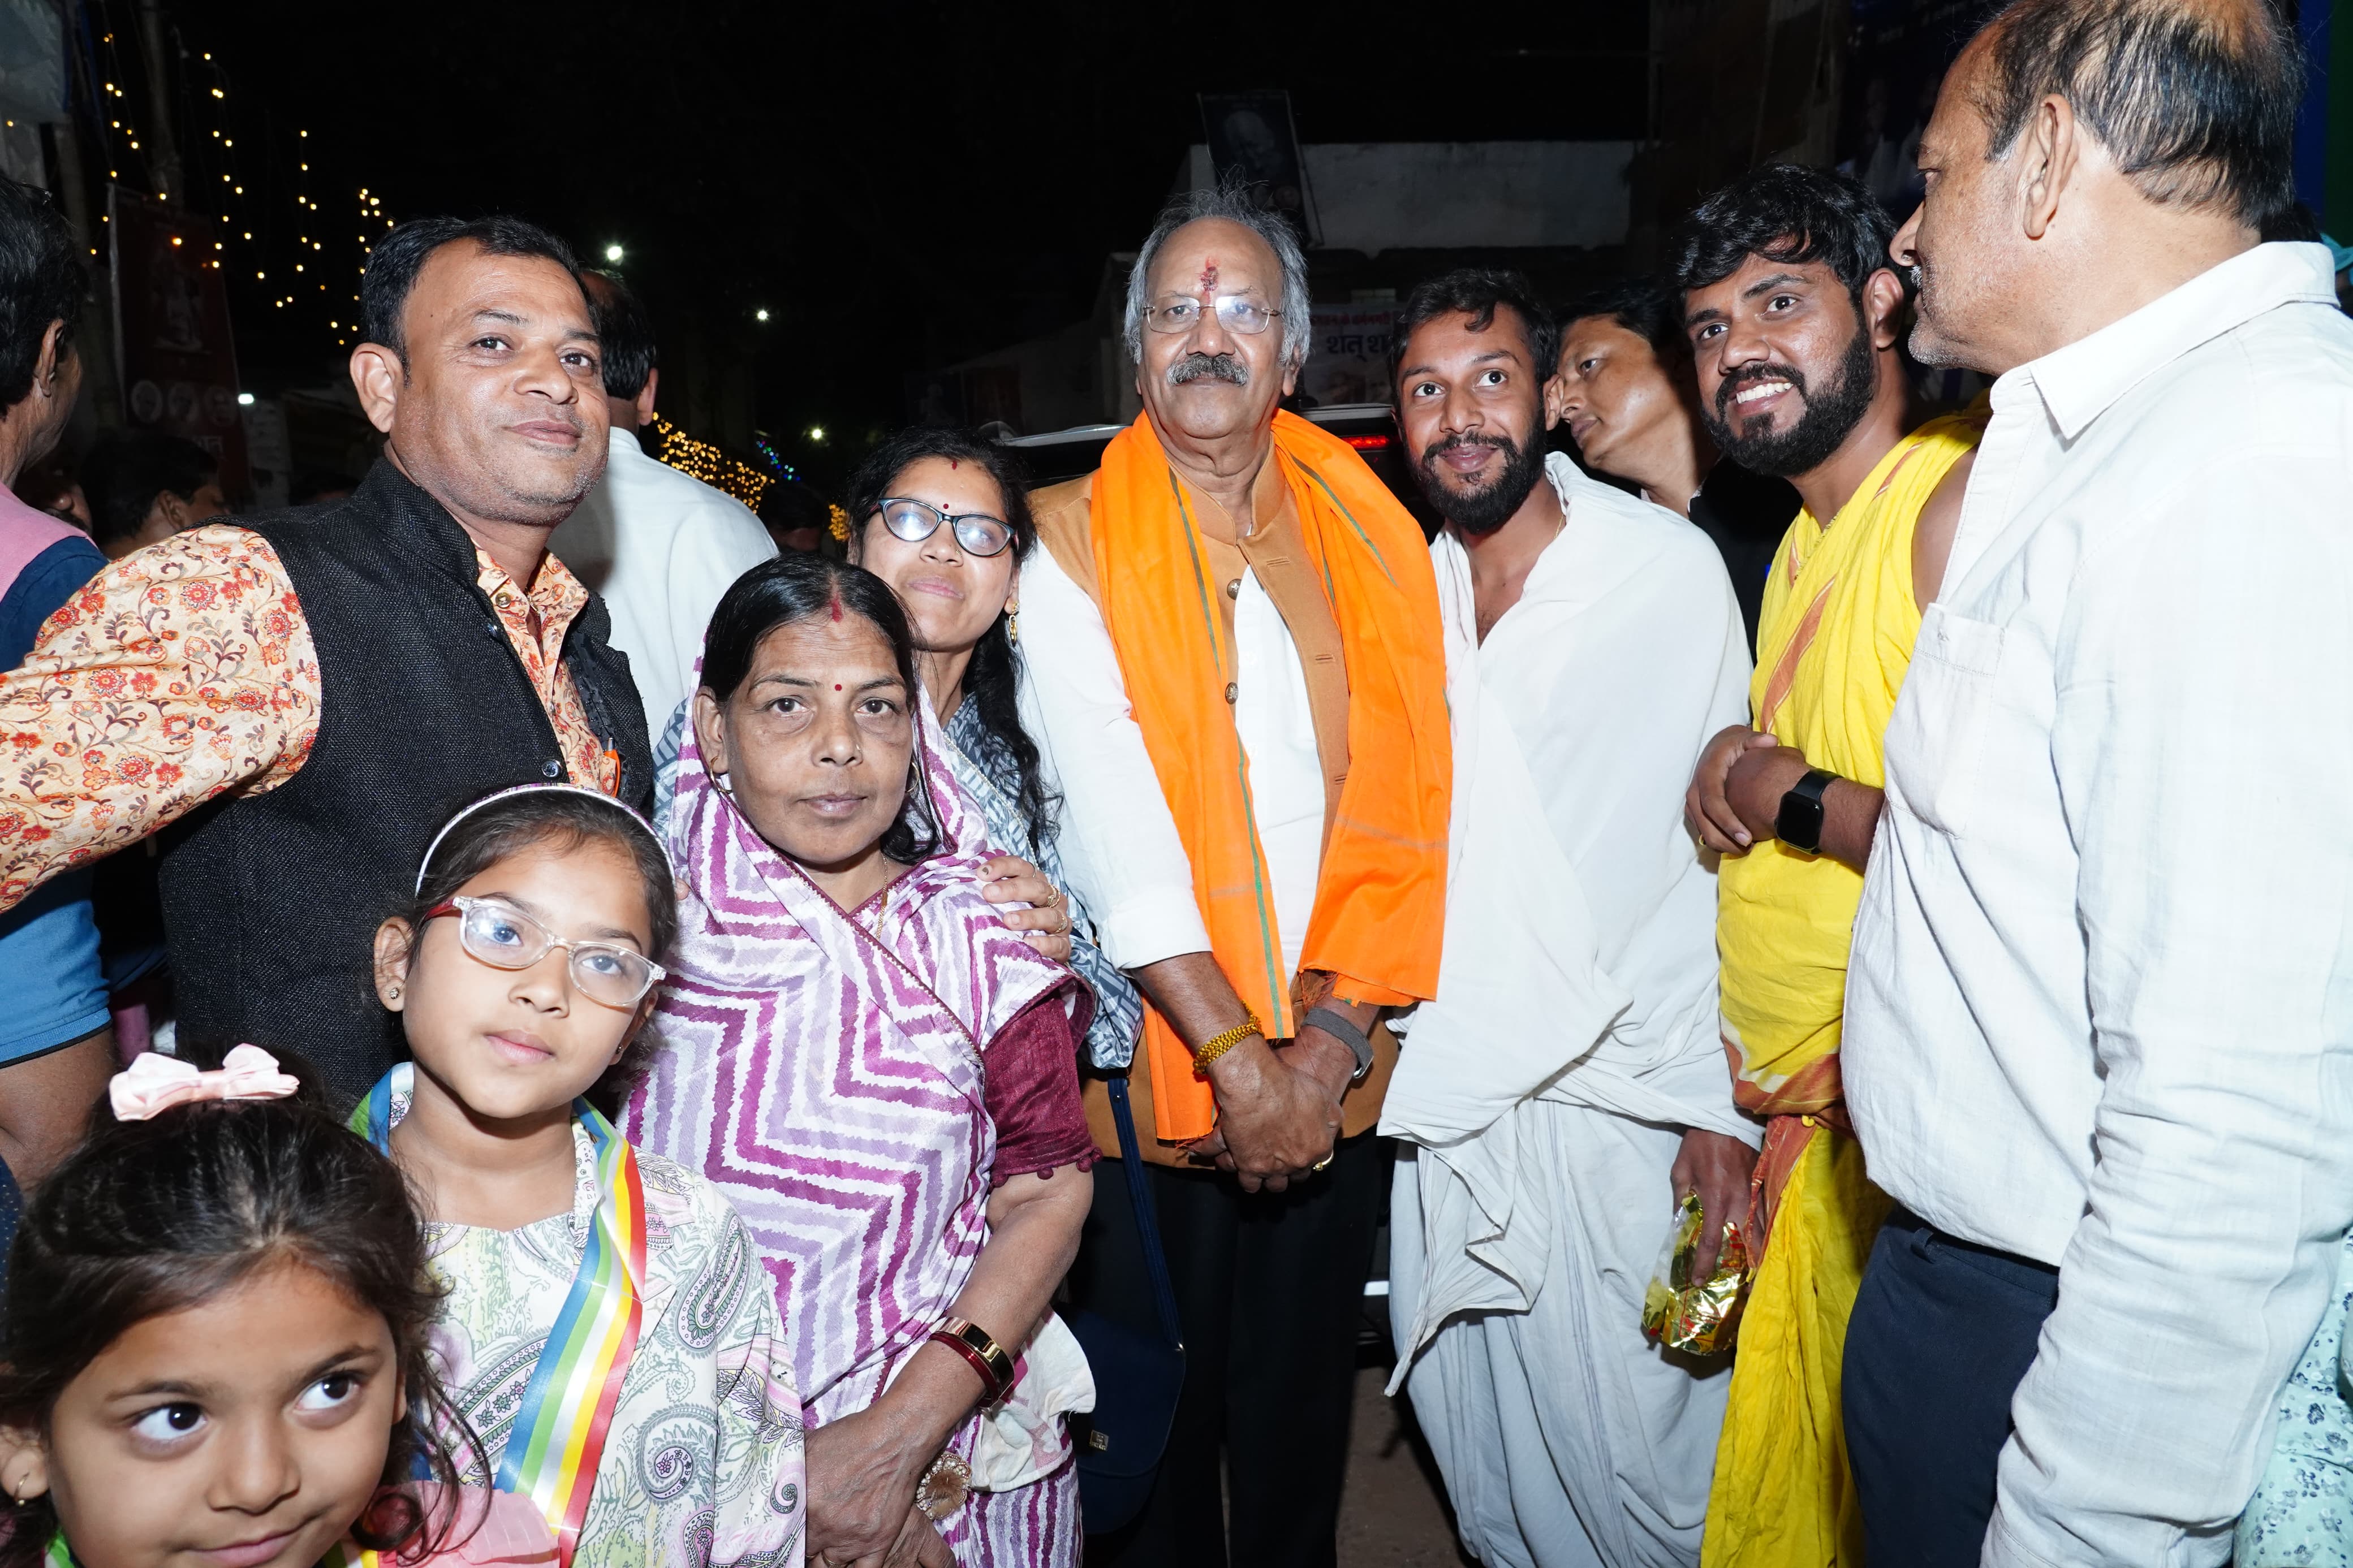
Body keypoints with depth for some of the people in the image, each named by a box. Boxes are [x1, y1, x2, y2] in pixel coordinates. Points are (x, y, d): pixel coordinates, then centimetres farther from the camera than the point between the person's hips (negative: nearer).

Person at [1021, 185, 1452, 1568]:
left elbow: (1398, 802, -1)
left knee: (1303, 1414, 16)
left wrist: (1333, 1035, -10)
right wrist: (1235, 1056, -16)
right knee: (1157, 1416, 12)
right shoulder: (1068, 548, -3)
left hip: (1334, 1073, 3)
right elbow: (1113, 828, -12)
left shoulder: (1369, 536, 5)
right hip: (1153, 1064, -2)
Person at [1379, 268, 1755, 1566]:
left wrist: (1720, 1102, -12)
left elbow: (1723, 850, -9)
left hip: (1621, 1103, -4)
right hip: (1446, 1095, 5)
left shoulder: (1670, 567, -8)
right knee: (1477, 1439, 18)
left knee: (1634, 1452, 6)